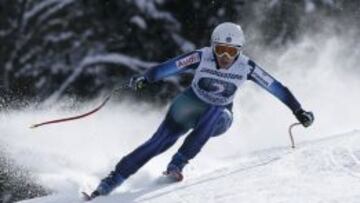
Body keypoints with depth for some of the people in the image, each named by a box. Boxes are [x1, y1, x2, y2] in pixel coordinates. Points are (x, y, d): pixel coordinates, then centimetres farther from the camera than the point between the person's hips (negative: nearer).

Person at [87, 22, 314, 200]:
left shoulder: (247, 67, -18)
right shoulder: (202, 57, -21)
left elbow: (275, 87, -11)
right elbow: (169, 67, -27)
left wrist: (298, 110, -13)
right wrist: (144, 78, -42)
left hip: (219, 120, 1)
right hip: (188, 109, -1)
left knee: (213, 113, -36)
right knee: (157, 144, -17)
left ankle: (178, 163, -29)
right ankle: (111, 182, -10)